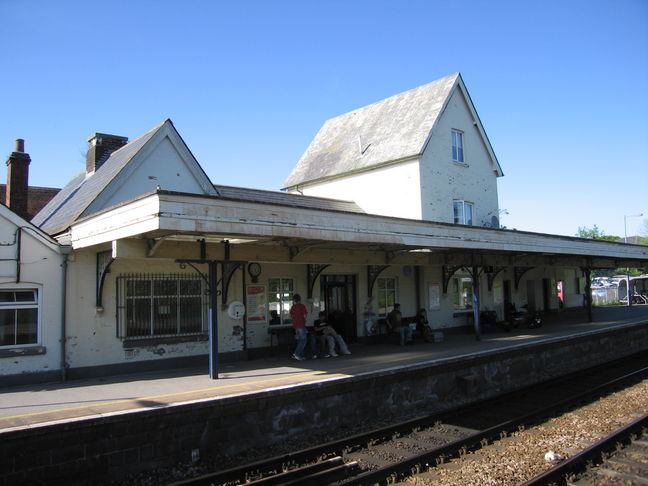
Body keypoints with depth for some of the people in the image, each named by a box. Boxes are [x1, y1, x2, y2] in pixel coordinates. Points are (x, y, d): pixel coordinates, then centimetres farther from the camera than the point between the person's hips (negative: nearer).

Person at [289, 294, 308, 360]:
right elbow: (305, 315, -7)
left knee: (299, 340, 13)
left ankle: (301, 355, 13)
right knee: (304, 340, -5)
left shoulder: (292, 307, 8)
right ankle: (296, 354, -15)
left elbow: (291, 317, 13)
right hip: (301, 325, -7)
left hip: (295, 325, 7)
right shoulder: (302, 306, -10)